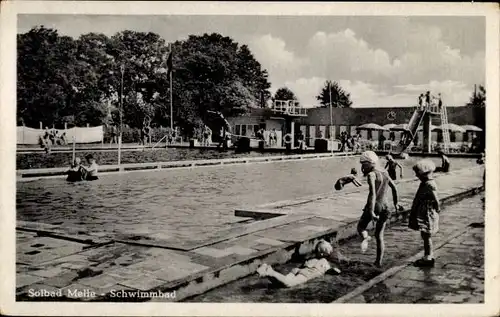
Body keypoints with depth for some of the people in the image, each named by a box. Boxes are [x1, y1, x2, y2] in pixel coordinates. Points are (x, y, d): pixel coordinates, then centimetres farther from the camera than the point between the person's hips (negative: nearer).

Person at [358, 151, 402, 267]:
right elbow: (394, 188, 20)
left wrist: (371, 211, -30)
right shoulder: (384, 173, 10)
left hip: (373, 206, -6)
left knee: (361, 227, 13)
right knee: (379, 235, 15)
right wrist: (396, 202, 31)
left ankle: (365, 238, -21)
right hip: (384, 206, 7)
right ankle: (379, 261, 15)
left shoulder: (371, 175, -13)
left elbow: (372, 193, -24)